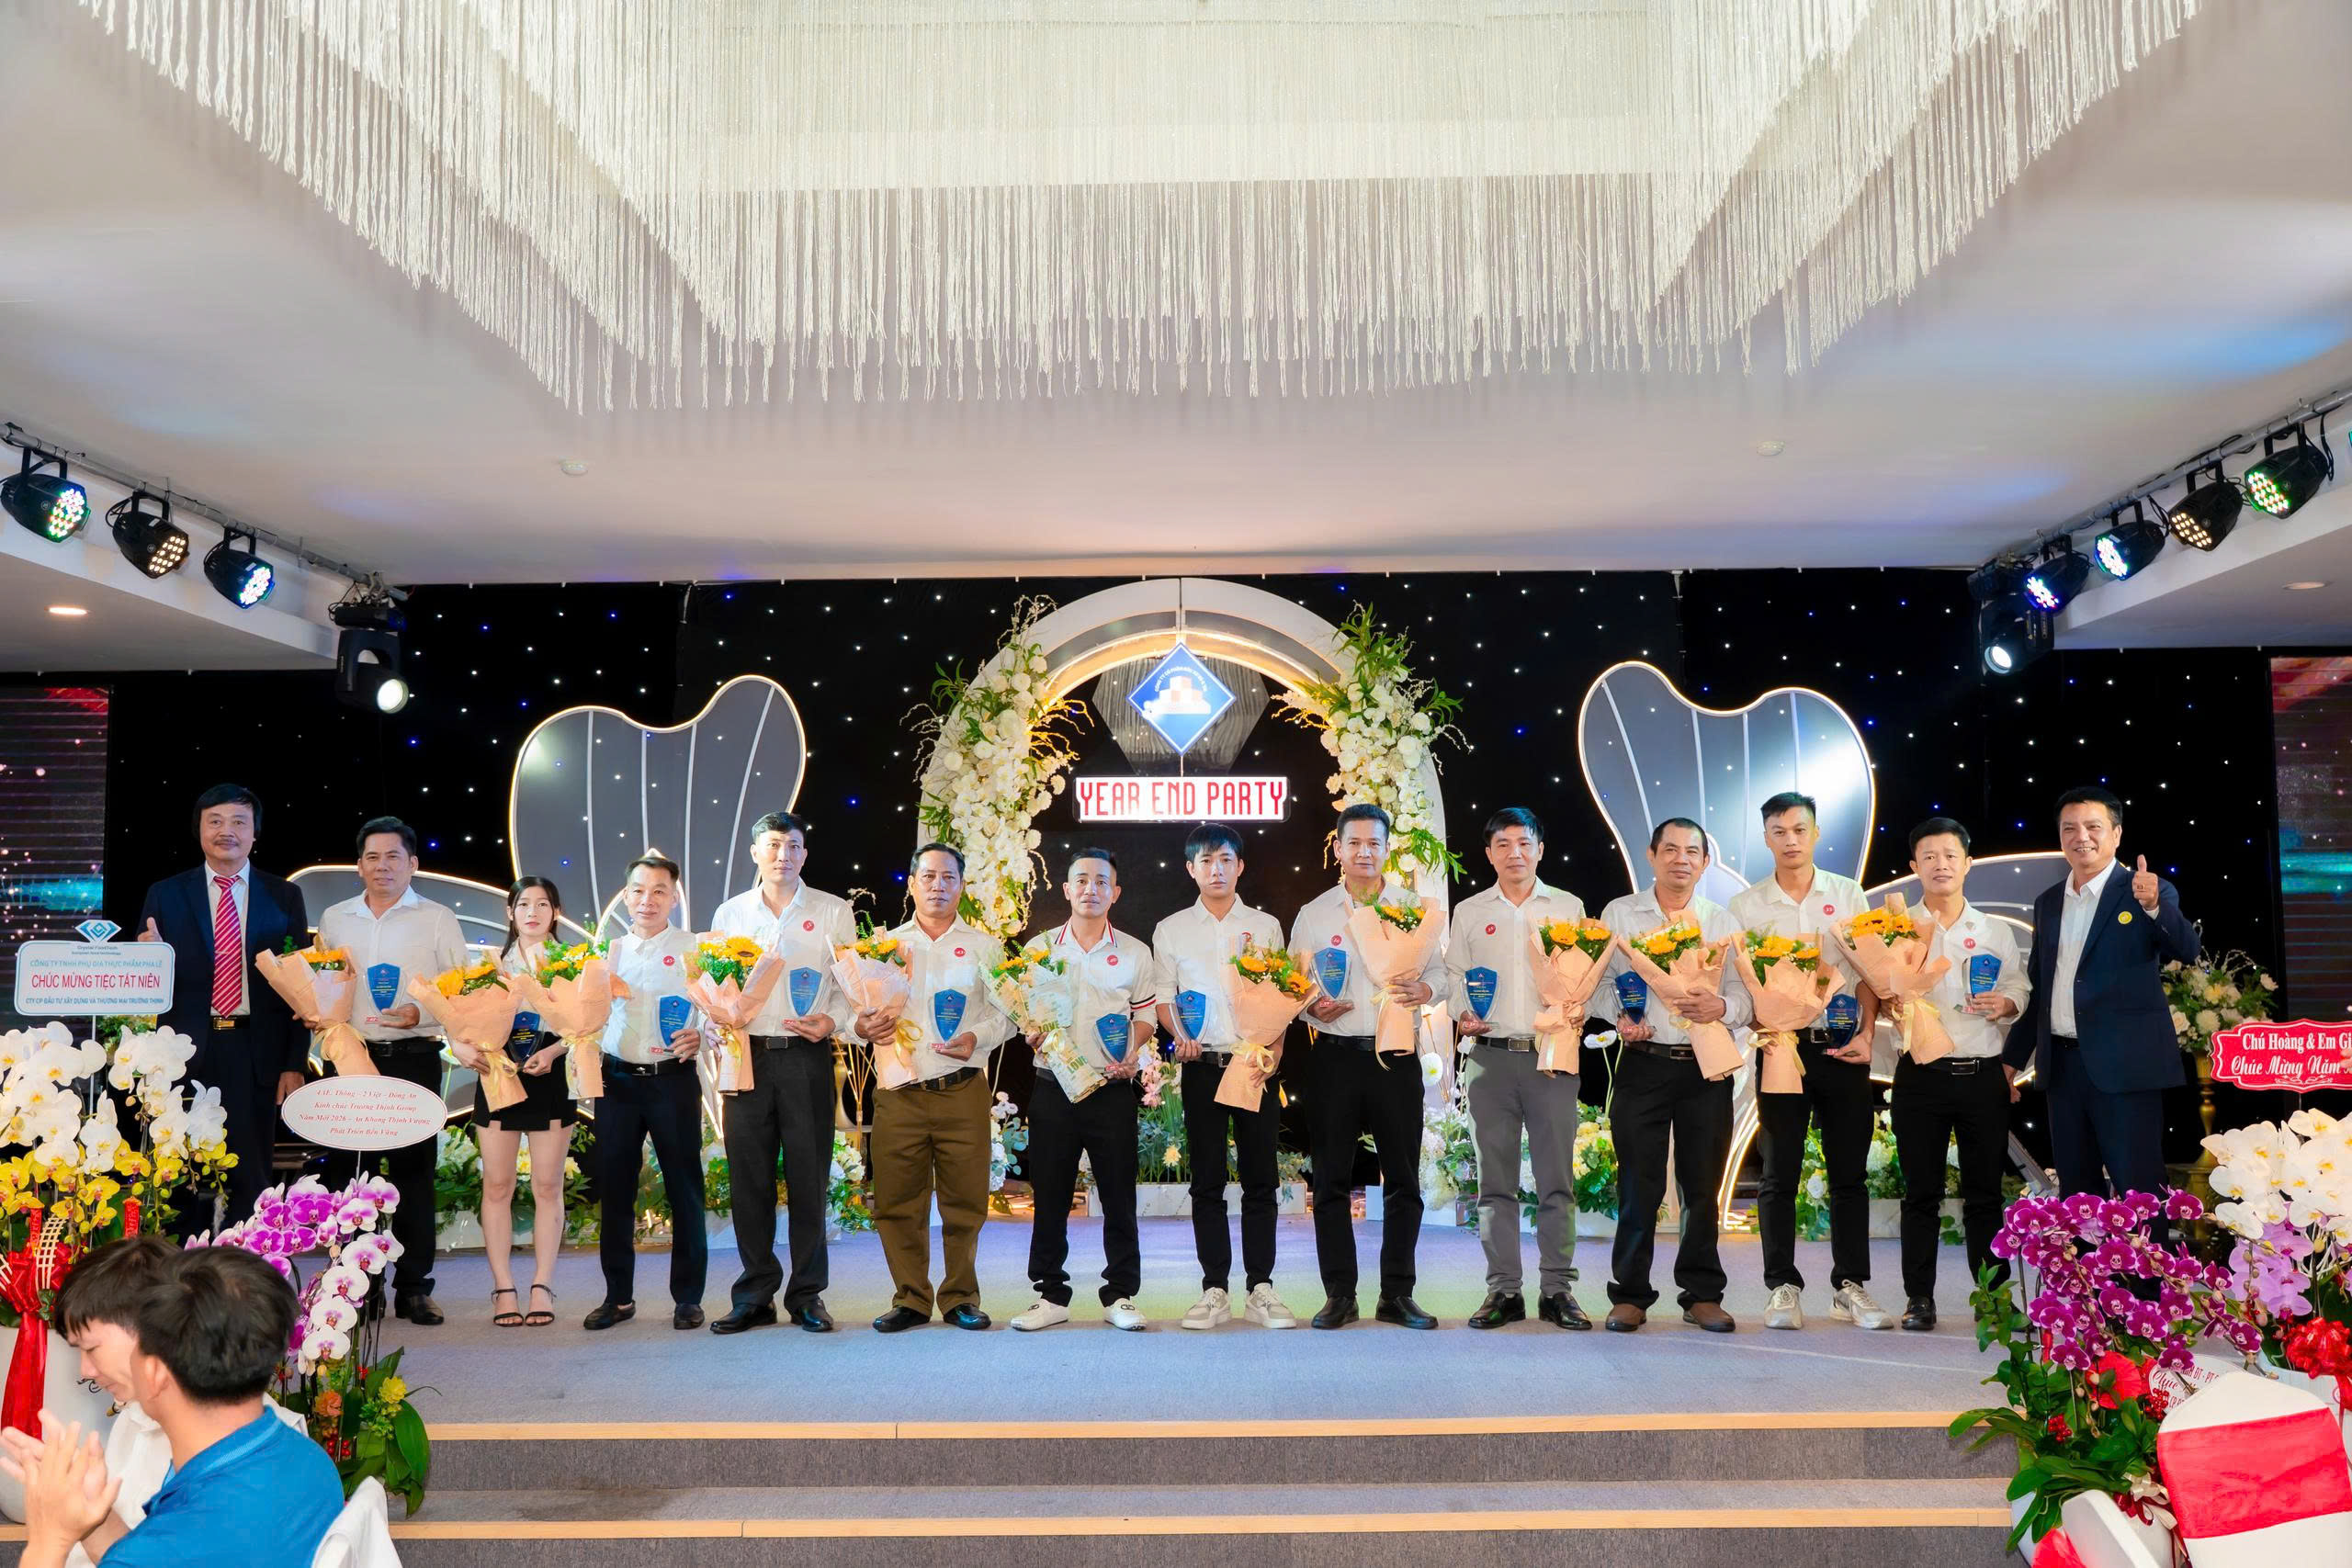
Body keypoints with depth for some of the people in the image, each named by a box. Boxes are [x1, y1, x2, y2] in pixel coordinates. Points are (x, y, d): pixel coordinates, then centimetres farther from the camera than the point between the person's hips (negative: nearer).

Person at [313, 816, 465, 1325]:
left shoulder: (438, 919, 6)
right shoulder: (334, 919, 15)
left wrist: (422, 1013, -14)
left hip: (414, 1059, -2)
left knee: (413, 1169, -1)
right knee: (353, 1169, 3)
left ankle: (413, 1288, 5)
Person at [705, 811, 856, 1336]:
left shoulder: (833, 911, 7)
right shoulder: (729, 913, 14)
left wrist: (832, 1020, -12)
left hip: (807, 1057, -2)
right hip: (747, 1056, 2)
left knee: (809, 1179, 0)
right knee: (749, 1179, 4)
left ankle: (807, 1296, 11)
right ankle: (754, 1296, 14)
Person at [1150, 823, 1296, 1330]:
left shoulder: (1265, 926, 10)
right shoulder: (1170, 930, 9)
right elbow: (1163, 999, 9)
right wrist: (1180, 1035, -10)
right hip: (1202, 1065, 0)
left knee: (1260, 1179, 1)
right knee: (1207, 1181, 3)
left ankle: (1260, 1289, 7)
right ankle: (1215, 1290, 9)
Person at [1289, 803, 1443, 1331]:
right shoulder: (1313, 914, 8)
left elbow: (1440, 967, 8)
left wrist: (1425, 988, -13)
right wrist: (1311, 1006, -10)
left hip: (1396, 1054, 0)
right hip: (1333, 1055, 0)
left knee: (1403, 1179, 4)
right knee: (1332, 1181, 3)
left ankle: (1397, 1293, 14)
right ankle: (1339, 1295, 12)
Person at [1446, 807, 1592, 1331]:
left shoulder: (1569, 907, 12)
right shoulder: (1469, 912, 13)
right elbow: (1454, 976, 12)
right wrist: (1462, 1015, -6)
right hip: (1490, 1056, 1)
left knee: (1557, 1177, -1)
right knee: (1496, 1179, 3)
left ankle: (1557, 1289, 6)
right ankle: (1503, 1290, 8)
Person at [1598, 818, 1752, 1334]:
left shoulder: (1723, 922, 12)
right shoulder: (1619, 914, 8)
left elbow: (1746, 995, 5)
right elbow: (1599, 981, 4)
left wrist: (1722, 1007, -16)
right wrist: (1619, 1018, -14)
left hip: (1707, 1067, 2)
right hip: (1643, 1064, -1)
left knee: (1703, 1185, 5)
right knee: (1639, 1184, 0)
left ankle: (1702, 1295, 17)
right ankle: (1630, 1296, 10)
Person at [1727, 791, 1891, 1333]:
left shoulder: (1849, 895, 7)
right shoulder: (1745, 906, 5)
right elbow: (1737, 984, 4)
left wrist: (1867, 1034, -6)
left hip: (1844, 1048, 1)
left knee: (1850, 1172, 5)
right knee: (1780, 1174, 2)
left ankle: (1850, 1288, 13)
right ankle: (1783, 1289, 9)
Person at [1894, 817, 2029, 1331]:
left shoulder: (1996, 931, 10)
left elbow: (2019, 993, 11)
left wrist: (2004, 1004, -10)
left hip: (1983, 1075, 1)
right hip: (1921, 1074, -1)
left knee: (1985, 1193, 6)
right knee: (1921, 1192, 3)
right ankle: (1919, 1298, 10)